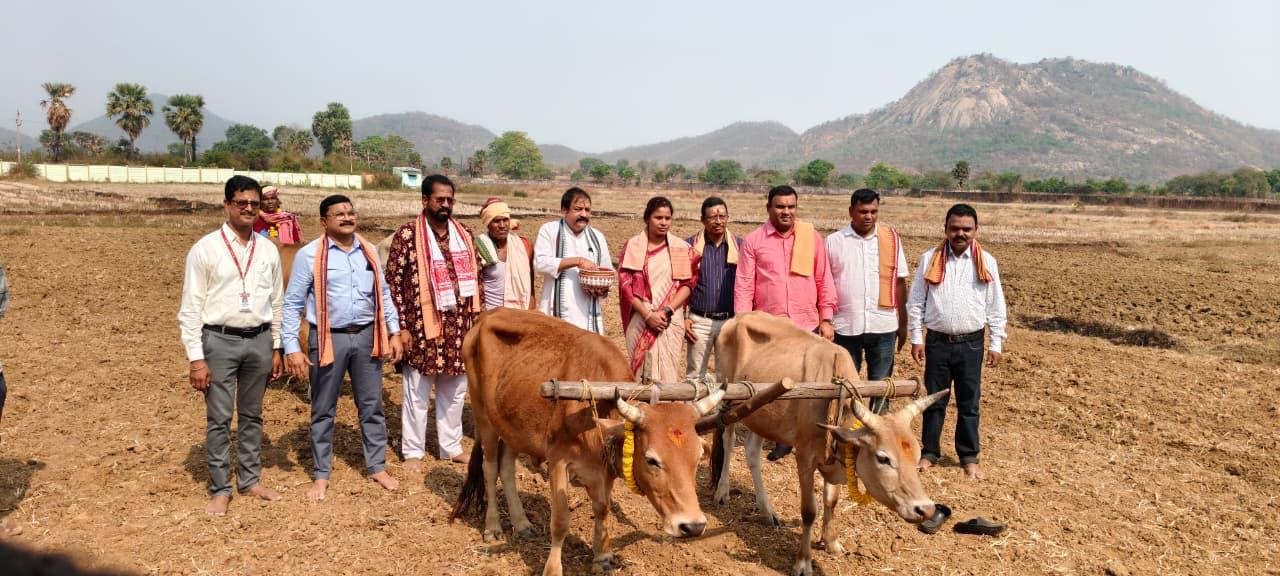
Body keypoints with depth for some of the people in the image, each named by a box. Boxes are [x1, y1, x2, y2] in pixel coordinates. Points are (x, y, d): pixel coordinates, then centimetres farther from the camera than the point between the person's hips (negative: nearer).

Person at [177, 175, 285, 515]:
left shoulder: (268, 250, 6)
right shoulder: (206, 249, -5)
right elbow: (190, 308, -6)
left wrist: (277, 348, 11)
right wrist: (196, 358, -10)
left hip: (259, 339, 4)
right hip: (220, 339, -3)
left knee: (252, 415, 14)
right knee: (219, 418, 3)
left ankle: (250, 480, 28)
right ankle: (220, 489, 16)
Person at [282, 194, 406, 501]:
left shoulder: (369, 252, 7)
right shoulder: (309, 255, -7)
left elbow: (383, 294, 13)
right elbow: (292, 303, -5)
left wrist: (394, 332, 6)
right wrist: (292, 348, -10)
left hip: (366, 336, 4)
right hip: (328, 338, -3)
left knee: (372, 405, 12)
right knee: (323, 410, 9)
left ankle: (377, 467, 25)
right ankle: (321, 475, 22)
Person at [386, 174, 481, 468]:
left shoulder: (464, 234, 6)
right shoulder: (408, 234, -9)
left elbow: (474, 277, 12)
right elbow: (393, 282, -9)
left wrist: (477, 319, 9)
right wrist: (401, 327, -12)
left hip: (459, 326, 5)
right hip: (422, 325, -4)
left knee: (455, 391, 14)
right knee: (417, 393, 7)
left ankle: (451, 447, 28)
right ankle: (413, 451, 21)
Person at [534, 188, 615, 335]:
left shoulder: (597, 237, 13)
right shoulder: (549, 230, 1)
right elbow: (540, 263, -12)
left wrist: (603, 288, -4)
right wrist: (577, 261, -17)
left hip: (588, 317, 4)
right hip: (557, 315, -4)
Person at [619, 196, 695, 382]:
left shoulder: (682, 248, 7)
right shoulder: (633, 246, 5)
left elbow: (687, 284, 4)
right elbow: (625, 284, 0)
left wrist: (667, 310, -9)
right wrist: (647, 314, -9)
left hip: (671, 320, 0)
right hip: (640, 318, 0)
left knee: (667, 374, -3)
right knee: (639, 374, -1)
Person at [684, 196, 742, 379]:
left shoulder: (739, 246, 4)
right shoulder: (691, 245, 1)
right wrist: (683, 318, 0)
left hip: (730, 321, 1)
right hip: (699, 321, -1)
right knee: (695, 374, 5)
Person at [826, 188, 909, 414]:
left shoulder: (892, 239, 3)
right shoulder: (833, 241, 0)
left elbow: (900, 282, 6)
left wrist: (903, 323, 6)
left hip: (883, 327, 1)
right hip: (845, 327, -1)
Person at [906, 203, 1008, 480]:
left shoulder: (986, 262, 0)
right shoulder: (929, 259, -1)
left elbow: (996, 308, 4)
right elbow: (916, 302, 3)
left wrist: (996, 344, 2)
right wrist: (916, 338, -1)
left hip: (971, 343, 0)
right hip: (937, 341, 0)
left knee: (969, 403, 8)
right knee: (934, 400, 9)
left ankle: (969, 457, 20)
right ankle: (929, 452, 21)